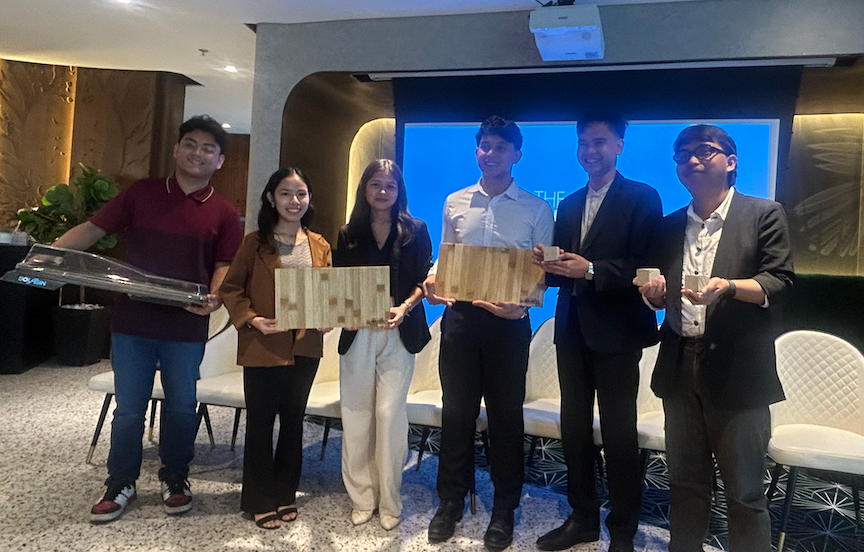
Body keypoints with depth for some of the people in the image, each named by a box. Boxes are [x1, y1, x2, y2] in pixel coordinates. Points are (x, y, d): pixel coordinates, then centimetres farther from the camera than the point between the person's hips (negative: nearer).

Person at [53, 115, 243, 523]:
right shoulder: (141, 193, 4)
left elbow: (224, 265, 0)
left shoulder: (224, 213, 1)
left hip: (187, 327, 0)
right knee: (128, 408, 11)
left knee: (181, 406, 12)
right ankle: (120, 485, 29)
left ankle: (174, 480, 31)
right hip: (132, 321, 1)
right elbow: (93, 229, 4)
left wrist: (214, 298, -20)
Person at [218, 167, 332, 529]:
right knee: (260, 424, 7)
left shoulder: (319, 245, 7)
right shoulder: (255, 243, -4)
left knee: (293, 421, 15)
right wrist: (251, 319, -18)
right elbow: (230, 288, -4)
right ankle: (260, 502, 23)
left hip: (305, 347, 4)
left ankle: (285, 495, 32)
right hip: (263, 347, -3)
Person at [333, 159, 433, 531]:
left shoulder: (414, 231, 6)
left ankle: (389, 501, 10)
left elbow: (424, 280, 2)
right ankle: (361, 497, 17)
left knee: (390, 413, -5)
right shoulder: (349, 234, 12)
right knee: (355, 414, 3)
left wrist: (404, 308, -15)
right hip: (356, 332, 2)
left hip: (398, 333, -2)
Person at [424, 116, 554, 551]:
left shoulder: (536, 209, 2)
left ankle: (504, 511, 26)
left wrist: (521, 303, -16)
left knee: (506, 414, 8)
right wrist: (433, 280, -6)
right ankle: (450, 503, 28)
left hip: (508, 321, -2)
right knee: (457, 411, 10)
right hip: (459, 316, 2)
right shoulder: (455, 203, 10)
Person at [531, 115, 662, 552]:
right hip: (572, 330, 6)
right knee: (574, 427, 12)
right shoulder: (569, 205, 15)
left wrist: (591, 270, -23)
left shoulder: (641, 198, -4)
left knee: (618, 433, 4)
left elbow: (646, 265, -13)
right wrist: (547, 265, -8)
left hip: (615, 332, -6)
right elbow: (562, 269, 14)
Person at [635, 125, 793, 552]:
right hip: (680, 369, 5)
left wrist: (729, 287, -24)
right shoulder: (670, 226, 15)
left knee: (744, 493, 5)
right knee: (685, 484, 15)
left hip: (737, 370, -4)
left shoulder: (763, 215, 1)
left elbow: (779, 283, -7)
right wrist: (654, 291, -6)